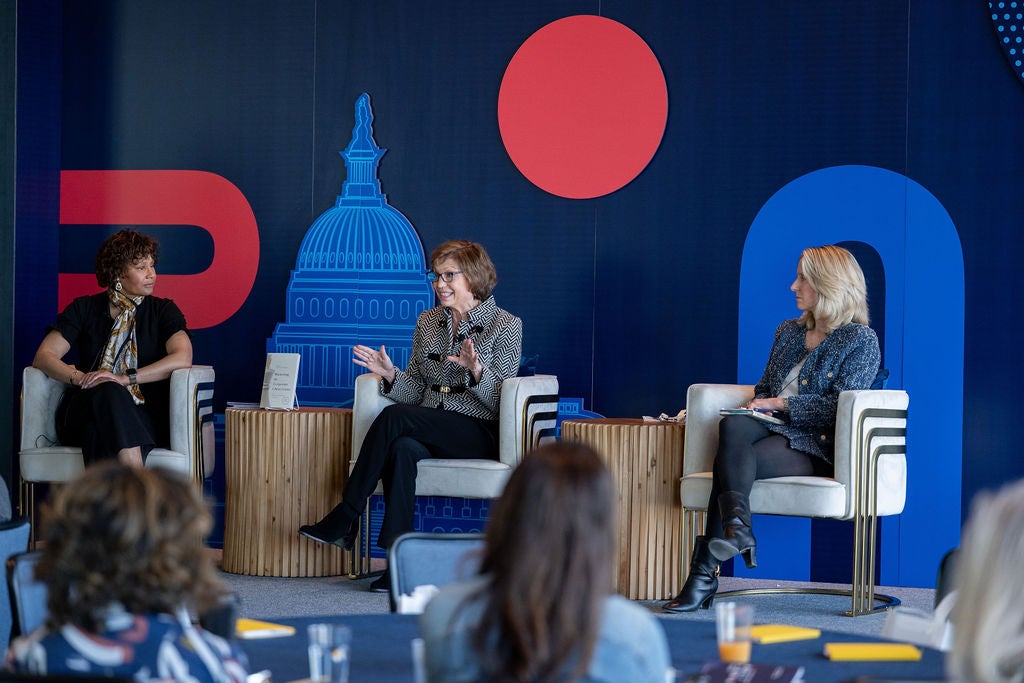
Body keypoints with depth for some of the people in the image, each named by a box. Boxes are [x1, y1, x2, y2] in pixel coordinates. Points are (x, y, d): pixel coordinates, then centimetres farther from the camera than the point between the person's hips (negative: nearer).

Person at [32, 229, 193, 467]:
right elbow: (43, 357, 4)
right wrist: (79, 378, -17)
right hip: (84, 412, 1)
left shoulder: (162, 310, 11)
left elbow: (182, 358, -8)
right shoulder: (84, 309, 14)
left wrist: (127, 378, -19)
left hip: (143, 417, -1)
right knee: (109, 391, -36)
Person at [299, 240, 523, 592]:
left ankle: (344, 519, -23)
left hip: (479, 436, -4)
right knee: (403, 449, -34)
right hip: (430, 436, 4)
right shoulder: (428, 321, 16)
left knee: (395, 417, -29)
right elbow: (415, 391, 15)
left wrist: (477, 371, -24)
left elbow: (502, 403, -6)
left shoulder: (506, 326, 0)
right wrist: (391, 375, -5)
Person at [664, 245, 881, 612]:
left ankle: (705, 572, -39)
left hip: (815, 447, -5)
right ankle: (736, 527, -49)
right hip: (773, 430, 5)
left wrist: (783, 404, -10)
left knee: (729, 459, -33)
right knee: (732, 426, -34)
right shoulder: (788, 332, 25)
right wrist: (762, 406, 4)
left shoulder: (861, 340, 3)